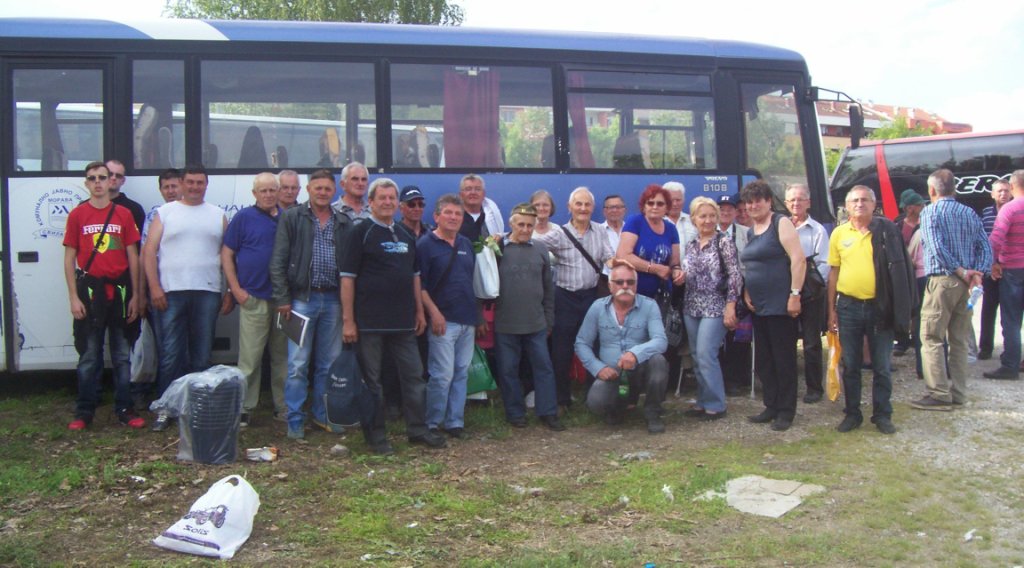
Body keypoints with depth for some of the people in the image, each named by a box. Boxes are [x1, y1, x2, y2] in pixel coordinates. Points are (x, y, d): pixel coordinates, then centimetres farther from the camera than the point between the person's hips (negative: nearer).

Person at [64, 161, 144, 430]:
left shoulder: (124, 214, 5)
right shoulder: (77, 215, 2)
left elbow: (133, 257, 6)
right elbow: (69, 258, 2)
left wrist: (135, 295, 2)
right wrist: (73, 297, -5)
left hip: (120, 289, 1)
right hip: (90, 289, -1)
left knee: (122, 354, 7)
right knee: (89, 355, 4)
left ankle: (125, 410, 15)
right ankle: (84, 412, 13)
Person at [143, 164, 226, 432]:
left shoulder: (218, 215, 13)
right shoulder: (166, 212, 8)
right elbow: (149, 251, 3)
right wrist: (154, 287, -7)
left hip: (207, 292, 2)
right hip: (171, 291, -1)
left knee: (202, 354, 7)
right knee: (170, 353, -1)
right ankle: (165, 408, 7)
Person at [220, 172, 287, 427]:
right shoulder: (243, 218, 1)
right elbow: (227, 254, 1)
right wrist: (236, 289, -7)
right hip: (253, 298, -3)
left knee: (282, 357, 10)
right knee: (250, 358, -4)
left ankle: (283, 406, 19)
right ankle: (244, 409, 5)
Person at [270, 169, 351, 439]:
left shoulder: (344, 222, 9)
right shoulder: (291, 218, 3)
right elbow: (278, 262, -1)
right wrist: (282, 299, -8)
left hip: (333, 300, 3)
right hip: (302, 298, -3)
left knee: (329, 363, 10)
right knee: (298, 364, -2)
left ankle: (322, 414, 23)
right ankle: (295, 421, 8)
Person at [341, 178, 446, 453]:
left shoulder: (406, 234, 14)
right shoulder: (360, 232, -5)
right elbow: (347, 277, -9)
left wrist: (419, 311, 13)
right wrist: (348, 320, -14)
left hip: (403, 321, 6)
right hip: (369, 322, -6)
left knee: (414, 375, 9)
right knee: (371, 380, 3)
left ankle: (418, 429, 20)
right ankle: (376, 435, 14)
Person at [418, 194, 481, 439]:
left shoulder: (466, 244, 14)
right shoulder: (425, 244, -4)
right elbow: (418, 284, -9)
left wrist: (478, 313, 16)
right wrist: (434, 312, -16)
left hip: (468, 320, 6)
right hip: (443, 320, -6)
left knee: (461, 374, 10)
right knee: (442, 375, -7)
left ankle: (454, 421, 18)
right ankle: (431, 424, 6)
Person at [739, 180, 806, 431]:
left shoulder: (781, 224, -6)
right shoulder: (750, 231, 16)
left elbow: (798, 259, -14)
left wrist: (795, 294, -19)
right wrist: (746, 291, 9)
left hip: (780, 304, -8)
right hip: (758, 305, 8)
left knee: (784, 358, 0)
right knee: (763, 359, 11)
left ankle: (786, 410, 9)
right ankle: (771, 406, 22)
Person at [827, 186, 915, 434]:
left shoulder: (887, 230, -1)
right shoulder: (839, 233, 3)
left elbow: (899, 269, 0)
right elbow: (834, 272, 7)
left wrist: (901, 308, -6)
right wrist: (831, 310, 5)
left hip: (879, 306, -1)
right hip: (848, 307, 1)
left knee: (882, 367, 6)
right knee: (850, 365, 9)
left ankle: (882, 415, 18)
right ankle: (852, 414, 20)